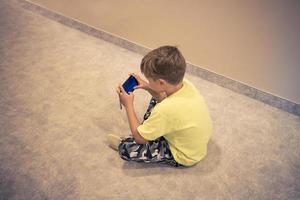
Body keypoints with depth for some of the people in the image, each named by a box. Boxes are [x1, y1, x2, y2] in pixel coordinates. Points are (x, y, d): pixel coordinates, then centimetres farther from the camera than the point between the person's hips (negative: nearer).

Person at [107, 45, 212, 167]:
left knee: (126, 149, -11)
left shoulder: (165, 110, -40)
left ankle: (122, 143, 22)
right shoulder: (185, 84, -19)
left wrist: (128, 105, -15)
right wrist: (148, 88, -6)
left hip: (184, 157, -7)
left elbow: (139, 137, -22)